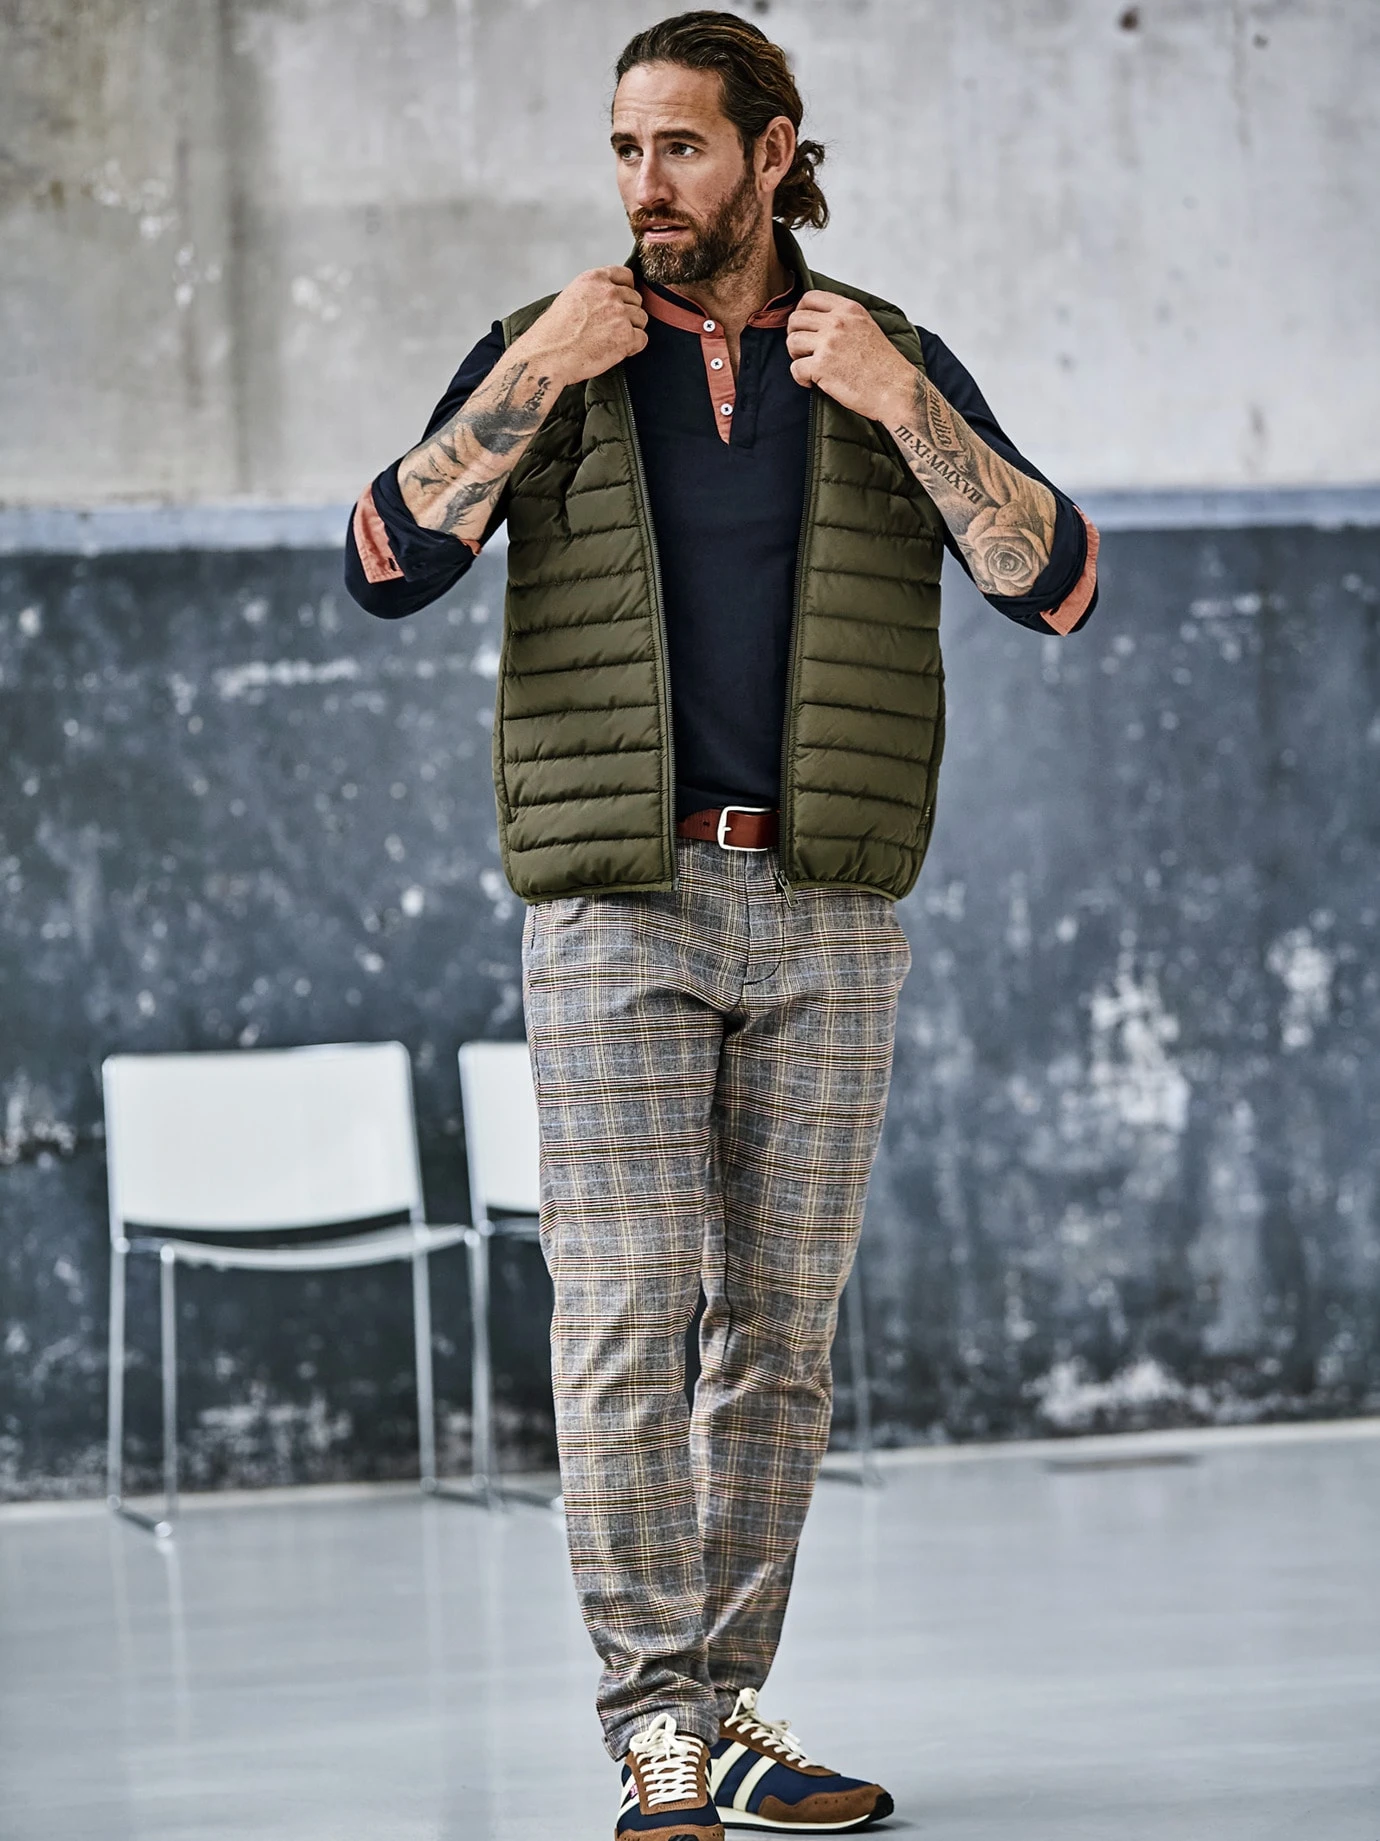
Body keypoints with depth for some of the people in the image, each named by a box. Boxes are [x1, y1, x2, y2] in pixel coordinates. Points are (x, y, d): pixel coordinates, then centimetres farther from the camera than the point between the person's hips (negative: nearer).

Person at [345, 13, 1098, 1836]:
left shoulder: (899, 365, 6)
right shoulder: (544, 357, 5)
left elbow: (1058, 585, -5)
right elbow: (386, 569, -8)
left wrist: (899, 410, -17)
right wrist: (532, 378, -15)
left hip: (828, 915, 2)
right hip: (619, 900, -2)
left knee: (781, 1325, 4)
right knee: (628, 1312, -10)